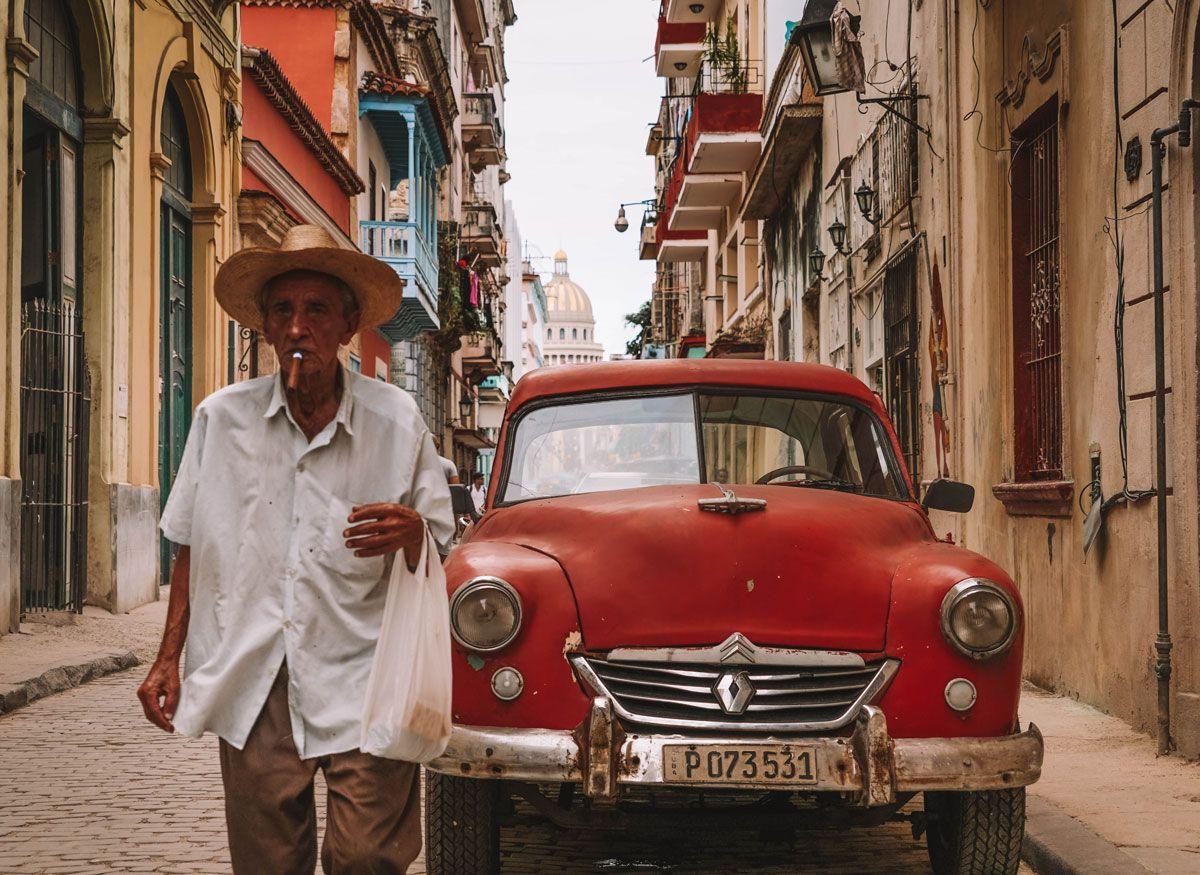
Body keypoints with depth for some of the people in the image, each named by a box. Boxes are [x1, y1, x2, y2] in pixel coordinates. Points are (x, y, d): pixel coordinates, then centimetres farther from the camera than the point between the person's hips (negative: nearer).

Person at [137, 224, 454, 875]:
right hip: (252, 689, 2)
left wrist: (411, 532, -17)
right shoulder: (221, 418, 5)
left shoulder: (396, 420, 1)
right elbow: (192, 546, 14)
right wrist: (169, 658, 10)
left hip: (363, 682, -1)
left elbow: (440, 551, 6)